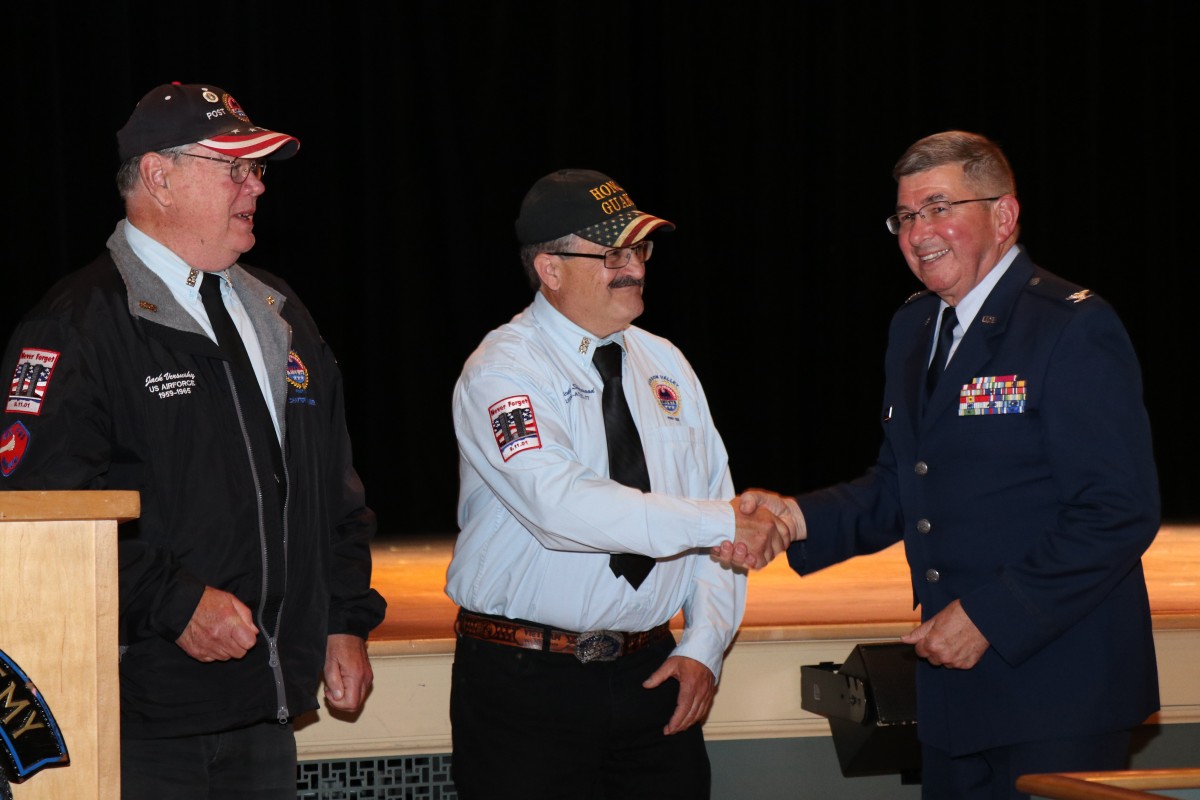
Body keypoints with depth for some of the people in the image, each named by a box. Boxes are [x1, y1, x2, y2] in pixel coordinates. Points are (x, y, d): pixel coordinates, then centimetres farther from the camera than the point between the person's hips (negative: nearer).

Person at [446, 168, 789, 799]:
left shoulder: (664, 364, 11)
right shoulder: (502, 372, -9)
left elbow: (713, 499, 9)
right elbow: (561, 505, -24)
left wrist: (704, 645, -3)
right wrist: (719, 523, -23)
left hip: (652, 675, 5)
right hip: (525, 683, -5)